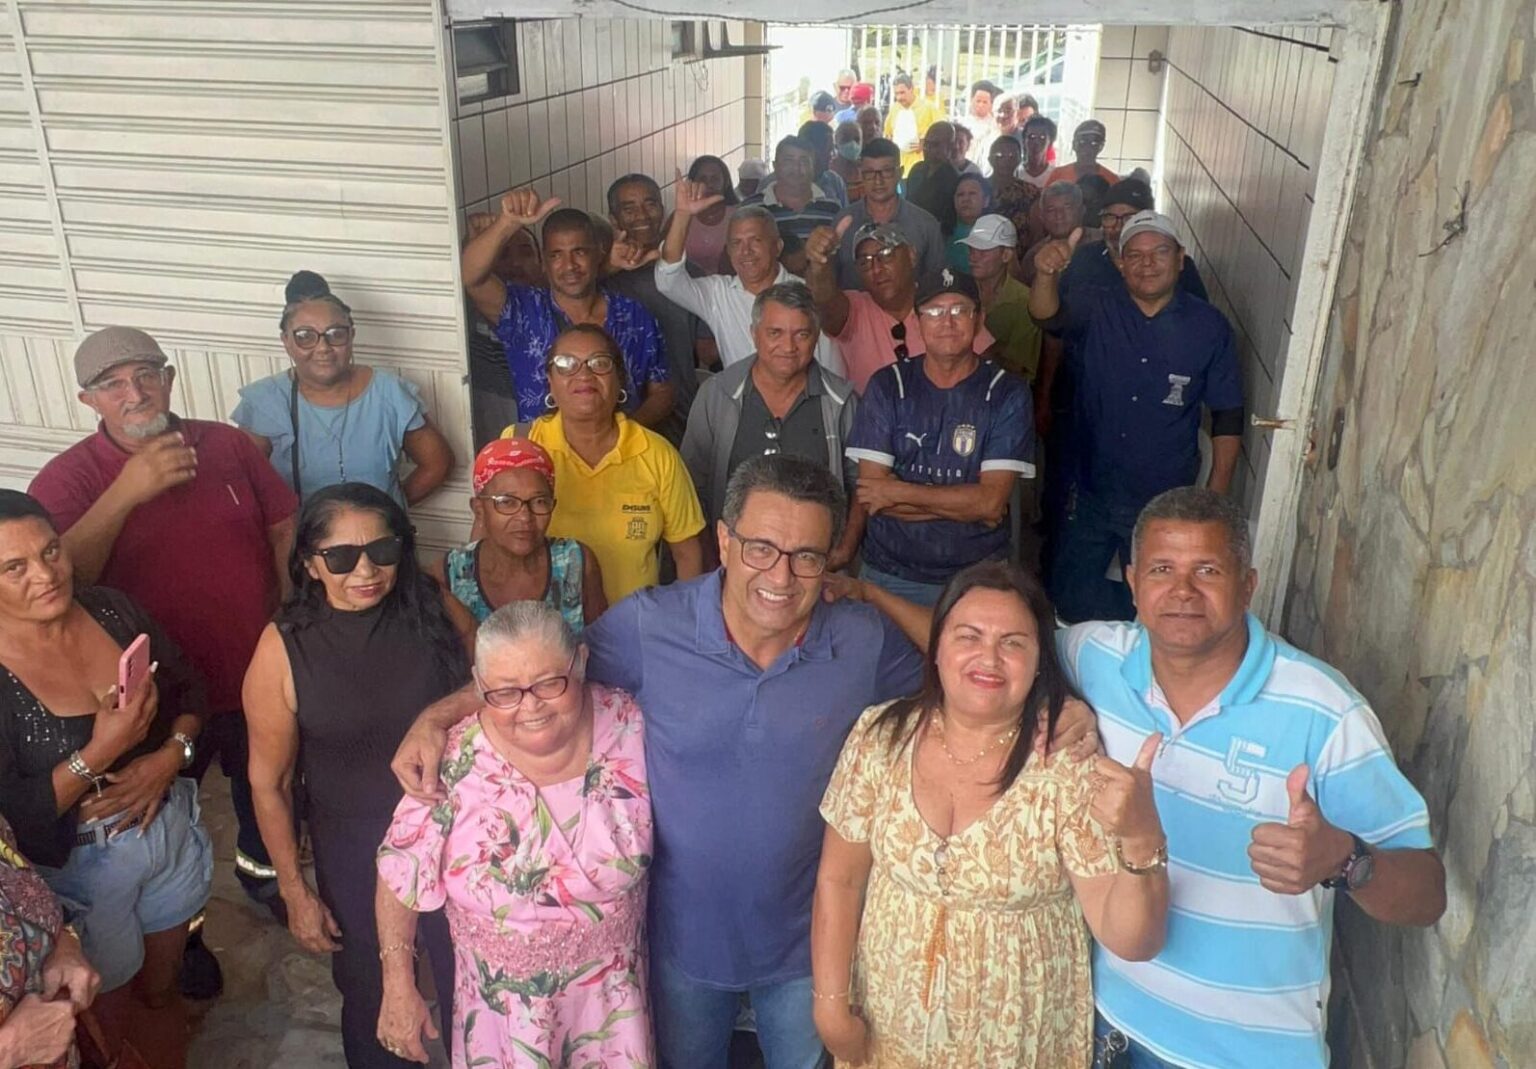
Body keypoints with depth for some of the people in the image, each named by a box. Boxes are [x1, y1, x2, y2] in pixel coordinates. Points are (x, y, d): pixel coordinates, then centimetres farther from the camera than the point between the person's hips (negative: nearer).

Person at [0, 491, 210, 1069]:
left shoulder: (112, 609, -8)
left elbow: (188, 687, 4)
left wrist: (170, 756, -14)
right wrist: (99, 755, -30)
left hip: (171, 830, 4)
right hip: (76, 865, -4)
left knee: (161, 987, 25)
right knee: (108, 1012, 19)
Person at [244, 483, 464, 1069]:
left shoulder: (434, 611, -15)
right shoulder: (284, 648, -18)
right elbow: (268, 783, -9)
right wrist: (295, 891, -4)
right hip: (354, 852, -1)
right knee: (372, 998, 23)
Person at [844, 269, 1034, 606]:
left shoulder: (1007, 393, -6)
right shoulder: (887, 385, -2)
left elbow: (992, 501, -15)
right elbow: (872, 497, -10)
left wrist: (897, 492, -13)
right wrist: (968, 504, -13)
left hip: (976, 578, -1)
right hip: (889, 574, 1)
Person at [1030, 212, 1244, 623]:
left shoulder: (1209, 326, -6)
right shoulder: (1094, 310, -6)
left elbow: (1228, 417, 0)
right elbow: (1047, 315, -28)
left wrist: (1217, 496, -4)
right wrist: (1045, 274, -51)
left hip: (1165, 504, -1)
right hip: (1091, 495, 1)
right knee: (1068, 596, 11)